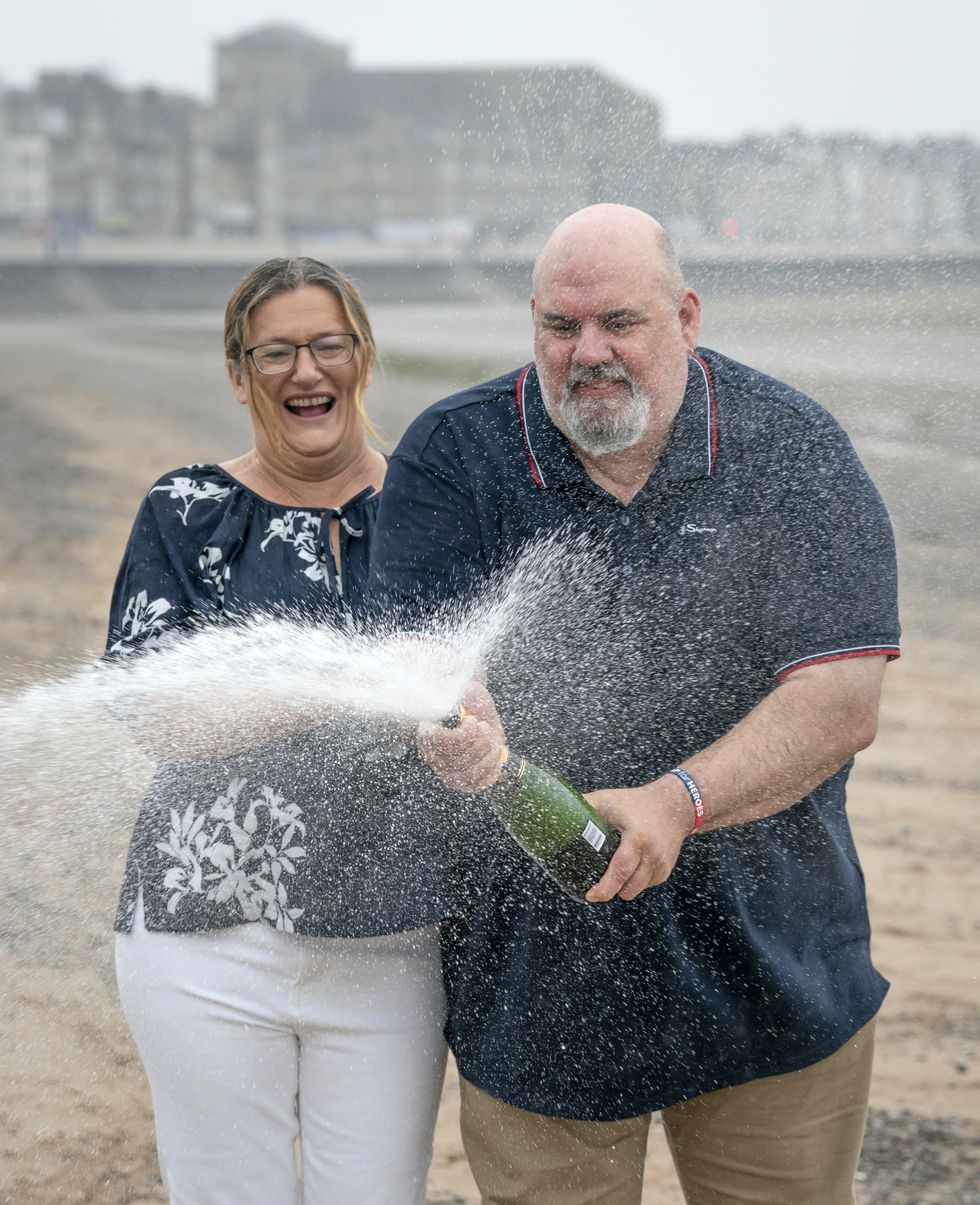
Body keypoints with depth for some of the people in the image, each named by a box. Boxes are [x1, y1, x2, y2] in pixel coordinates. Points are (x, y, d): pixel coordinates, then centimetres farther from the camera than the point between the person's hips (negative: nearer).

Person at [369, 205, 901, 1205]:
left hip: (775, 979, 0)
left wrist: (673, 802, -28)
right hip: (536, 978, 0)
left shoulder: (793, 452, -6)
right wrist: (457, 725, -37)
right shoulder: (452, 455, -4)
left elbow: (840, 702, -14)